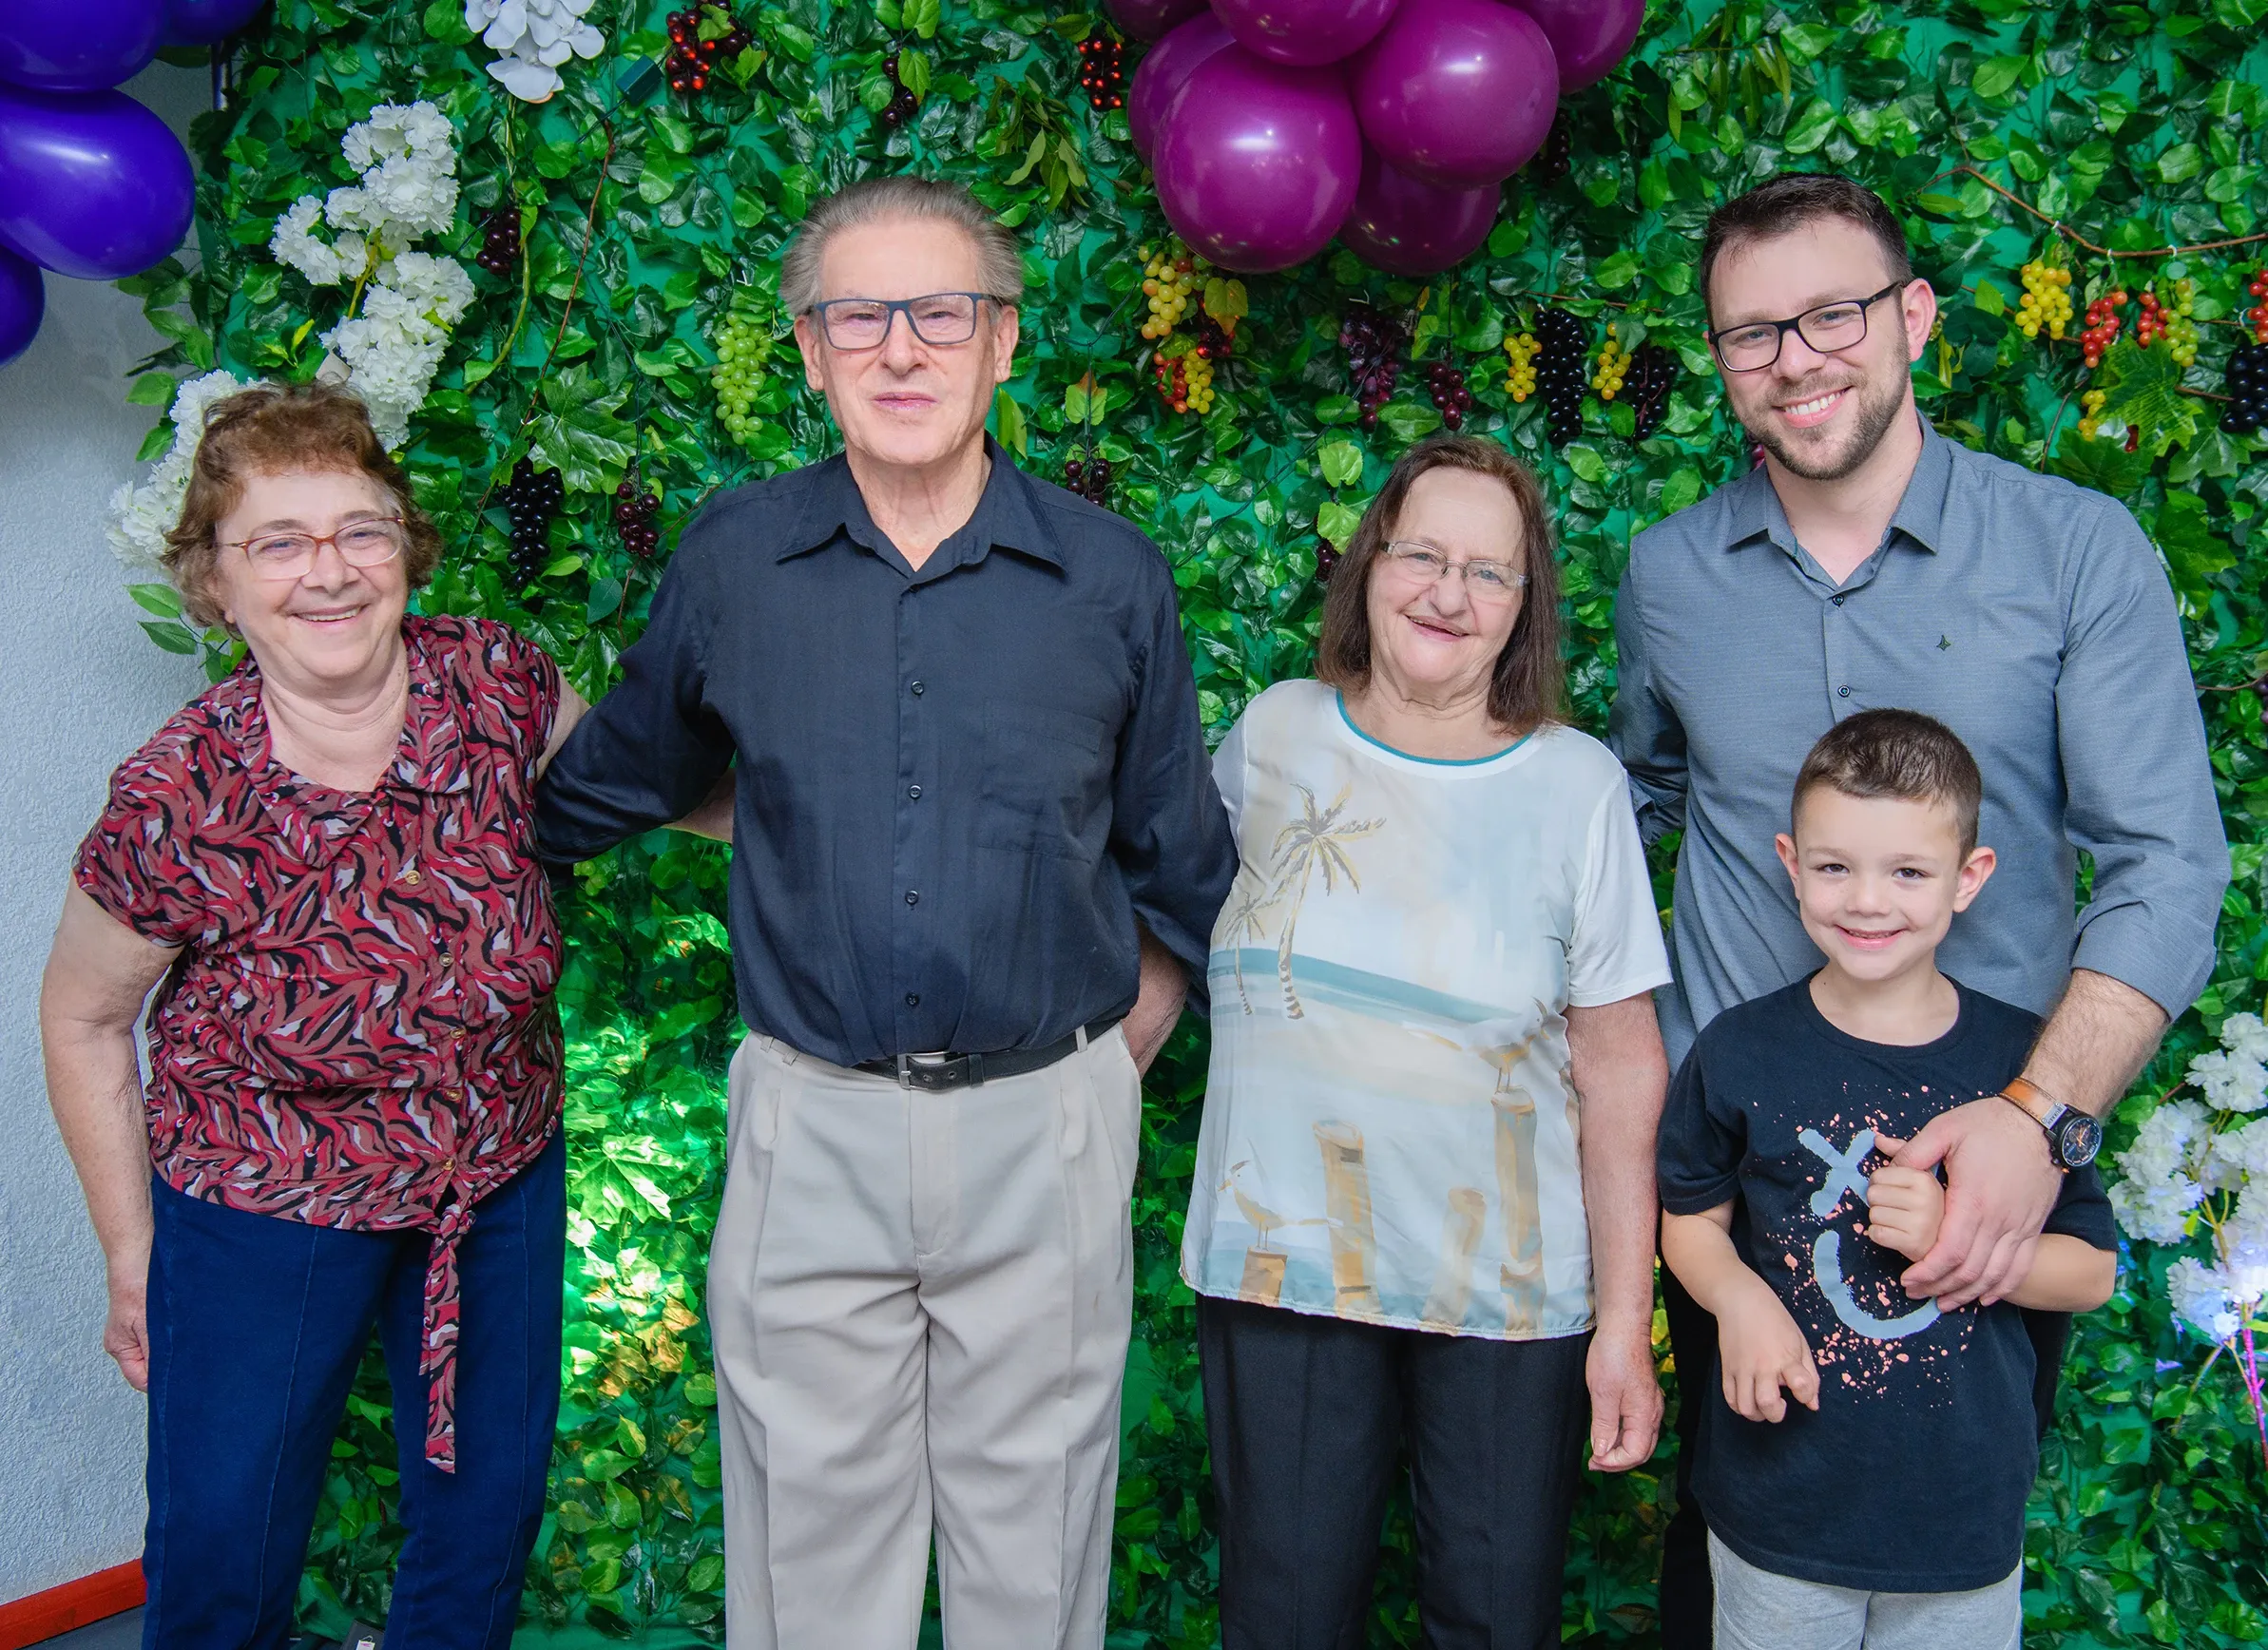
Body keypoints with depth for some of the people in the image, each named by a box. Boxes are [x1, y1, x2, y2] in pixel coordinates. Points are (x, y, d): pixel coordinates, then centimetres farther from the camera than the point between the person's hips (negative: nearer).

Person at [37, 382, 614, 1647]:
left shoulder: (501, 686, -18)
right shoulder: (177, 802, -23)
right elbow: (82, 1021, -6)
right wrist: (132, 1252, -1)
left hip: (504, 1180, 3)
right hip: (262, 1213, -3)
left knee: (490, 1515, 21)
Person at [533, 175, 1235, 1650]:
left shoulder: (1112, 577, -1)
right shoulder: (730, 563, 0)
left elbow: (1182, 864, 9)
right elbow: (604, 790, 17)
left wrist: (1115, 1054, 8)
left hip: (1043, 1132, 0)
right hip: (811, 1128, 1)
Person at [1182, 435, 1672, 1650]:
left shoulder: (1576, 785, -5)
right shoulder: (1272, 736, 0)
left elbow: (1620, 1067, -5)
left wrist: (1626, 1322, -6)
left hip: (1510, 1292, -1)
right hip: (1281, 1271, 1)